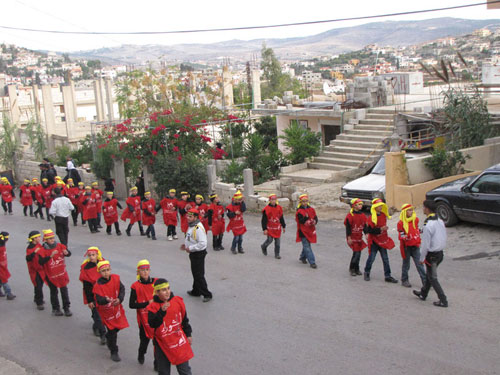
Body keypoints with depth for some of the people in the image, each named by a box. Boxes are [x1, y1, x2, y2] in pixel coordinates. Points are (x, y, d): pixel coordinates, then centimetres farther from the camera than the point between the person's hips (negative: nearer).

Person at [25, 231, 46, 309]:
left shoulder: (39, 245, 4)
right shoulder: (30, 248, -17)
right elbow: (28, 259, -31)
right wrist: (34, 252, -42)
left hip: (41, 268, 7)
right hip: (34, 270, -7)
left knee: (40, 284, 17)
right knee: (38, 286, -9)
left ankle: (37, 299, 37)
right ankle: (39, 303, -3)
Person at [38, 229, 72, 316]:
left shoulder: (59, 246, -4)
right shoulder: (44, 250, -13)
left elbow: (69, 253, -1)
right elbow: (41, 262, -24)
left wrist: (66, 253, -25)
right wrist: (51, 256, -34)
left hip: (62, 273, 2)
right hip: (51, 275, -2)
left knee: (64, 290, 7)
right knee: (54, 292, 10)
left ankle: (66, 308, 19)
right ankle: (56, 309, 23)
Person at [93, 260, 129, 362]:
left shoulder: (115, 278, -10)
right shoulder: (98, 285, -21)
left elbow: (122, 289, -9)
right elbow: (99, 300, -28)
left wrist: (119, 299, -27)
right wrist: (106, 300, -50)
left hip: (117, 308, 4)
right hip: (106, 312, -4)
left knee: (117, 328, 19)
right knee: (112, 331, -4)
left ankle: (108, 339, 51)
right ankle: (114, 352, 12)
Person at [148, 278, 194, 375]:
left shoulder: (177, 301, -4)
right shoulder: (153, 307, -9)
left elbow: (184, 319, 8)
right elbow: (152, 324, -22)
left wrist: (188, 334, 13)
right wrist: (161, 311, -31)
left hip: (179, 341, 1)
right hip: (162, 344, -1)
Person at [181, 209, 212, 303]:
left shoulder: (198, 228, -25)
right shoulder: (191, 226, 8)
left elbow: (202, 243, -30)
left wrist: (190, 248, -23)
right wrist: (186, 245, 8)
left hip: (199, 254, -10)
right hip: (193, 253, 10)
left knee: (199, 275, -6)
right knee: (195, 273, 22)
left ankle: (207, 294, 1)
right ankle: (196, 291, 36)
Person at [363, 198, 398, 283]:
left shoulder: (383, 215, 3)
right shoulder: (371, 218, -18)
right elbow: (369, 230, -23)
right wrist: (380, 229, -26)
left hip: (383, 240, 6)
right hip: (374, 241, -6)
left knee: (385, 259, 5)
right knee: (371, 258, 4)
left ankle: (387, 276, 11)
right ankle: (367, 273, 25)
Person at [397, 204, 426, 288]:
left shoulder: (415, 219, 3)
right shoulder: (401, 223, -10)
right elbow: (401, 236, -11)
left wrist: (418, 241, 20)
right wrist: (404, 237, -32)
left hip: (415, 245, 3)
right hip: (406, 246, -3)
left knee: (419, 263, 1)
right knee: (406, 264, 8)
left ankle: (425, 281, 2)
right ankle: (404, 280, 22)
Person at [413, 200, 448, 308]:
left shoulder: (428, 225, -24)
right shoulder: (440, 221, 2)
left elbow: (425, 244, -20)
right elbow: (443, 237, 11)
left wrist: (421, 258, -10)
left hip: (432, 254, -8)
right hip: (440, 253, 9)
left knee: (433, 278, 3)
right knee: (429, 274, 23)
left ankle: (443, 301, 4)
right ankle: (423, 294, 39)